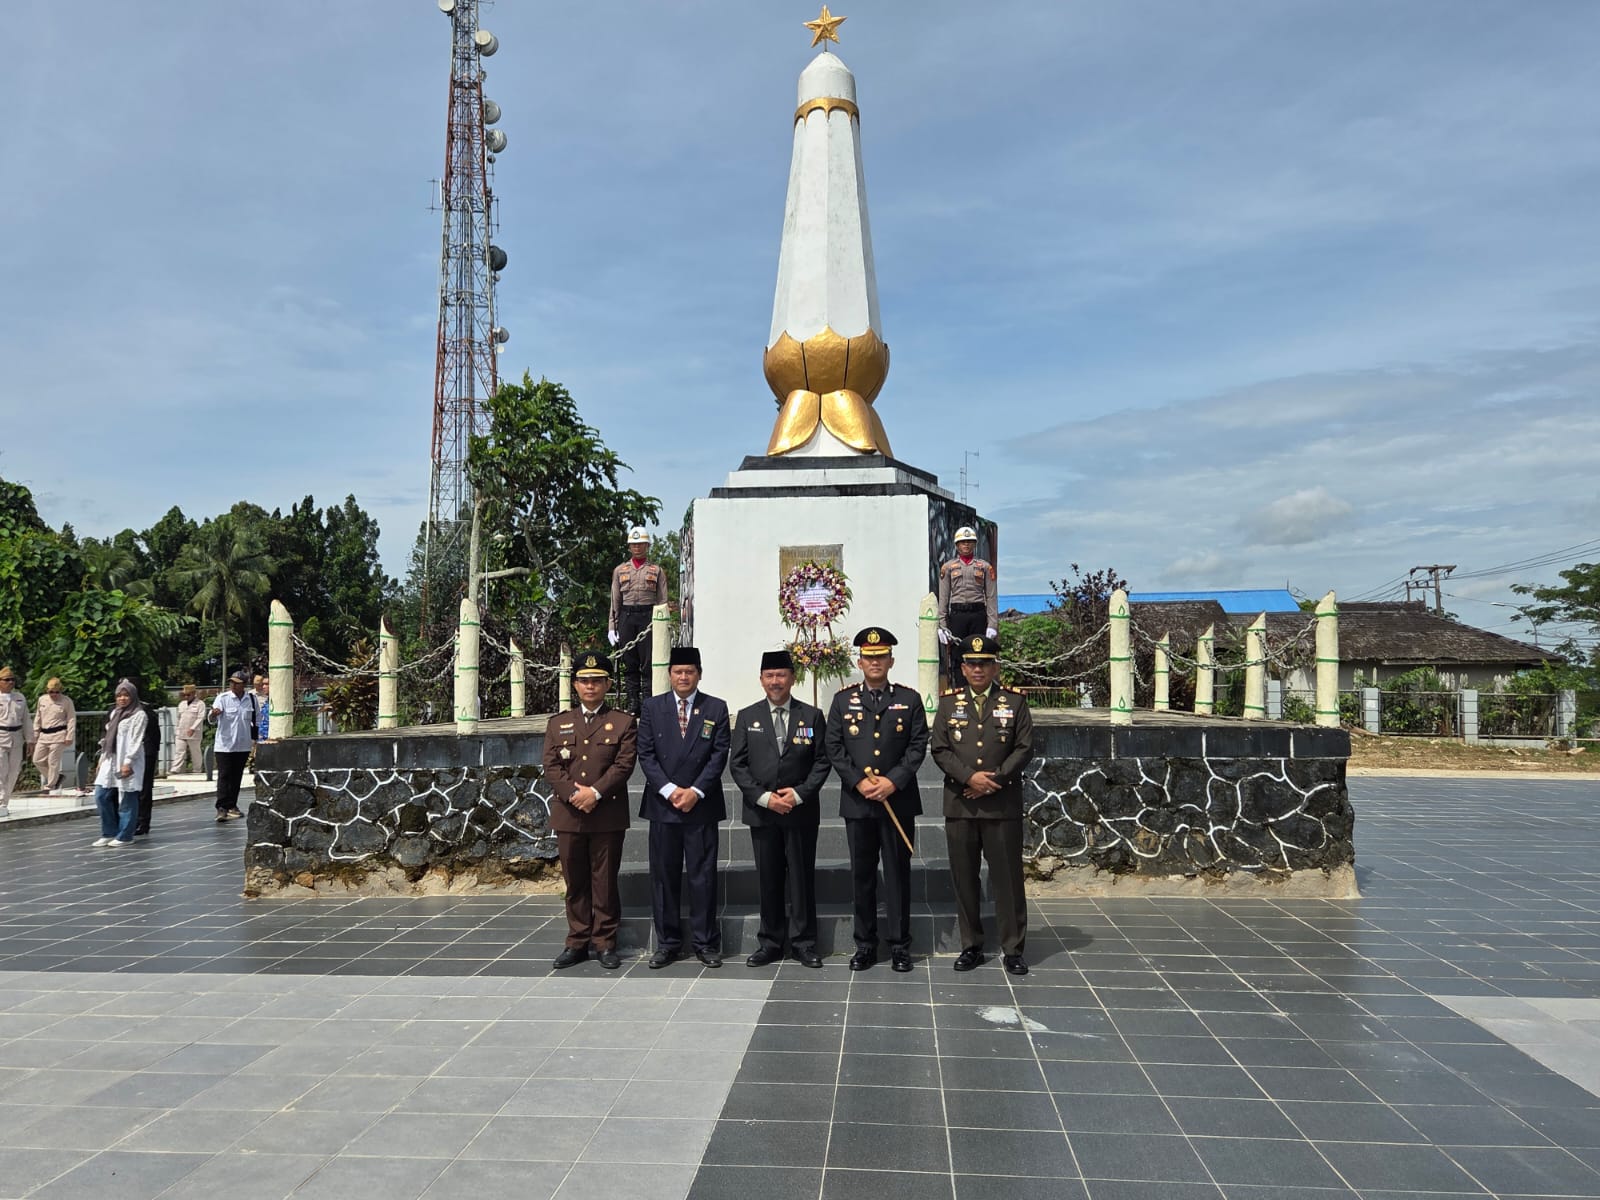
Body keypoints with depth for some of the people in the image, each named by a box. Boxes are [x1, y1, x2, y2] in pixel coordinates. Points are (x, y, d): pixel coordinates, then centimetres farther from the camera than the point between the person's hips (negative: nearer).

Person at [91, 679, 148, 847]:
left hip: (127, 762, -8)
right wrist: (102, 760, 15)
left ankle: (125, 836, 3)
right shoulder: (115, 713, 18)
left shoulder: (139, 715, -5)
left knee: (126, 799, -4)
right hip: (110, 761, 8)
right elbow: (108, 738, 20)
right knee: (101, 796, 4)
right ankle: (110, 833, 15)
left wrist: (128, 762, -18)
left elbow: (136, 741, -12)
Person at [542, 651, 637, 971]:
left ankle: (605, 943, 14)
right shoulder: (558, 723, 12)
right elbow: (551, 766, 3)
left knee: (605, 882, 3)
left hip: (608, 817, -2)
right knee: (575, 882, 9)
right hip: (568, 816, 3)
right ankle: (577, 942, 19)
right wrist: (573, 794, -12)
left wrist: (595, 793, -17)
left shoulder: (623, 723, 4)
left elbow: (624, 765, -6)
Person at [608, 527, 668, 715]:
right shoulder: (620, 570, 13)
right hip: (626, 616, 2)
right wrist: (612, 627, 5)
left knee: (648, 662, -5)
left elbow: (662, 600, 6)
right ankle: (632, 705, 7)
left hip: (648, 616, -2)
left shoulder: (657, 570, 8)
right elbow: (615, 601, 12)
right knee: (629, 663, 3)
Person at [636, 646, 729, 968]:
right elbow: (646, 754, 1)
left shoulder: (716, 708, 4)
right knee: (664, 876, 6)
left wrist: (695, 791, -11)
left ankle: (706, 943, 13)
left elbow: (719, 754, -2)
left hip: (702, 805, -1)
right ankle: (668, 943, 16)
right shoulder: (652, 707, 6)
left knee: (703, 876, 3)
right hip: (662, 805, 1)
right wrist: (669, 790, -10)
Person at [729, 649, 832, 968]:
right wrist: (764, 797, -9)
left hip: (801, 811, -1)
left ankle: (804, 943, 13)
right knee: (768, 879, 7)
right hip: (761, 811, 1)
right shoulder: (747, 717, 6)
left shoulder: (812, 716, 4)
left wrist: (799, 794, -11)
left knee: (802, 878, 3)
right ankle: (770, 944, 16)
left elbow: (822, 762, 1)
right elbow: (737, 764, 2)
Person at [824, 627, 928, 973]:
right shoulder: (843, 699, 7)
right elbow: (833, 747, 2)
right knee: (862, 874, 7)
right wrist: (859, 781, -10)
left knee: (898, 872, 4)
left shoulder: (909, 699, 5)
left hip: (898, 799, -1)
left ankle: (900, 945, 13)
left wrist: (892, 780, -12)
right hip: (857, 801, 1)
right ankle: (865, 944, 17)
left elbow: (918, 746, -1)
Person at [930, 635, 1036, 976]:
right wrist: (969, 777, -13)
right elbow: (940, 750, 2)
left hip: (1003, 804, -1)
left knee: (1007, 877, 3)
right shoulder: (949, 702, 7)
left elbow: (1024, 749, -1)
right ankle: (971, 946, 19)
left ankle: (1013, 948, 13)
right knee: (964, 878, 7)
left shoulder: (1014, 701, 4)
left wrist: (995, 779, -12)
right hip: (959, 805, 2)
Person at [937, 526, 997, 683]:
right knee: (957, 657, -1)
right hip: (957, 614, 0)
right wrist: (942, 625, 0)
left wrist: (992, 624, -4)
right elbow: (943, 598, 7)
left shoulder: (985, 566, 8)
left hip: (978, 614, 0)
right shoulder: (948, 567, 9)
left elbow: (991, 597, 4)